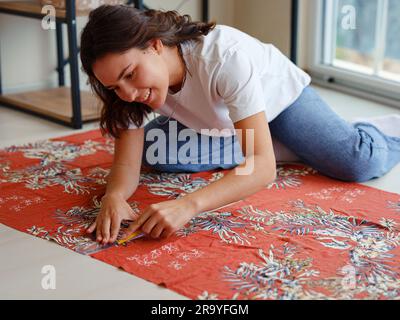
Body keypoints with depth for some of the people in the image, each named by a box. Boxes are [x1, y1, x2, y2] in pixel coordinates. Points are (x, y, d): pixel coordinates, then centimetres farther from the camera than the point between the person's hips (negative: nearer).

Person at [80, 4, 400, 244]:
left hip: (278, 95, -4)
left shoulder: (226, 57, -44)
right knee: (151, 150, -21)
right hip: (218, 121, 4)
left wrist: (189, 204, -65)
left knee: (361, 164, -23)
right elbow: (128, 164, -26)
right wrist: (114, 195, -51)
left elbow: (264, 167, -49)